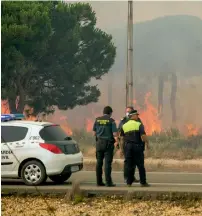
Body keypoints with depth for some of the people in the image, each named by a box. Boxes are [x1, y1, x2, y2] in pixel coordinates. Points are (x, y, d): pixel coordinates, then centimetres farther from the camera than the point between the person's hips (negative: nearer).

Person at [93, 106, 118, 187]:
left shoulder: (97, 120, 6)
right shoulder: (111, 121, -6)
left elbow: (94, 132, 10)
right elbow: (115, 133, -10)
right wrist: (116, 141, 4)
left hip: (99, 143, 4)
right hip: (108, 143, -4)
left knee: (99, 162, 10)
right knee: (107, 163, -5)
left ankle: (99, 181, 11)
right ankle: (108, 182, -9)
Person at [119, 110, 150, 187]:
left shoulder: (124, 126, 9)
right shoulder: (139, 125, -4)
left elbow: (122, 139, 8)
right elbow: (143, 136, -12)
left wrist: (122, 149, 11)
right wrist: (147, 143, 3)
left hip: (127, 146, 4)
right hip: (137, 146, -4)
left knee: (128, 164, 6)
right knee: (140, 165, 2)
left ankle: (129, 182, 3)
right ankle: (143, 182, 3)